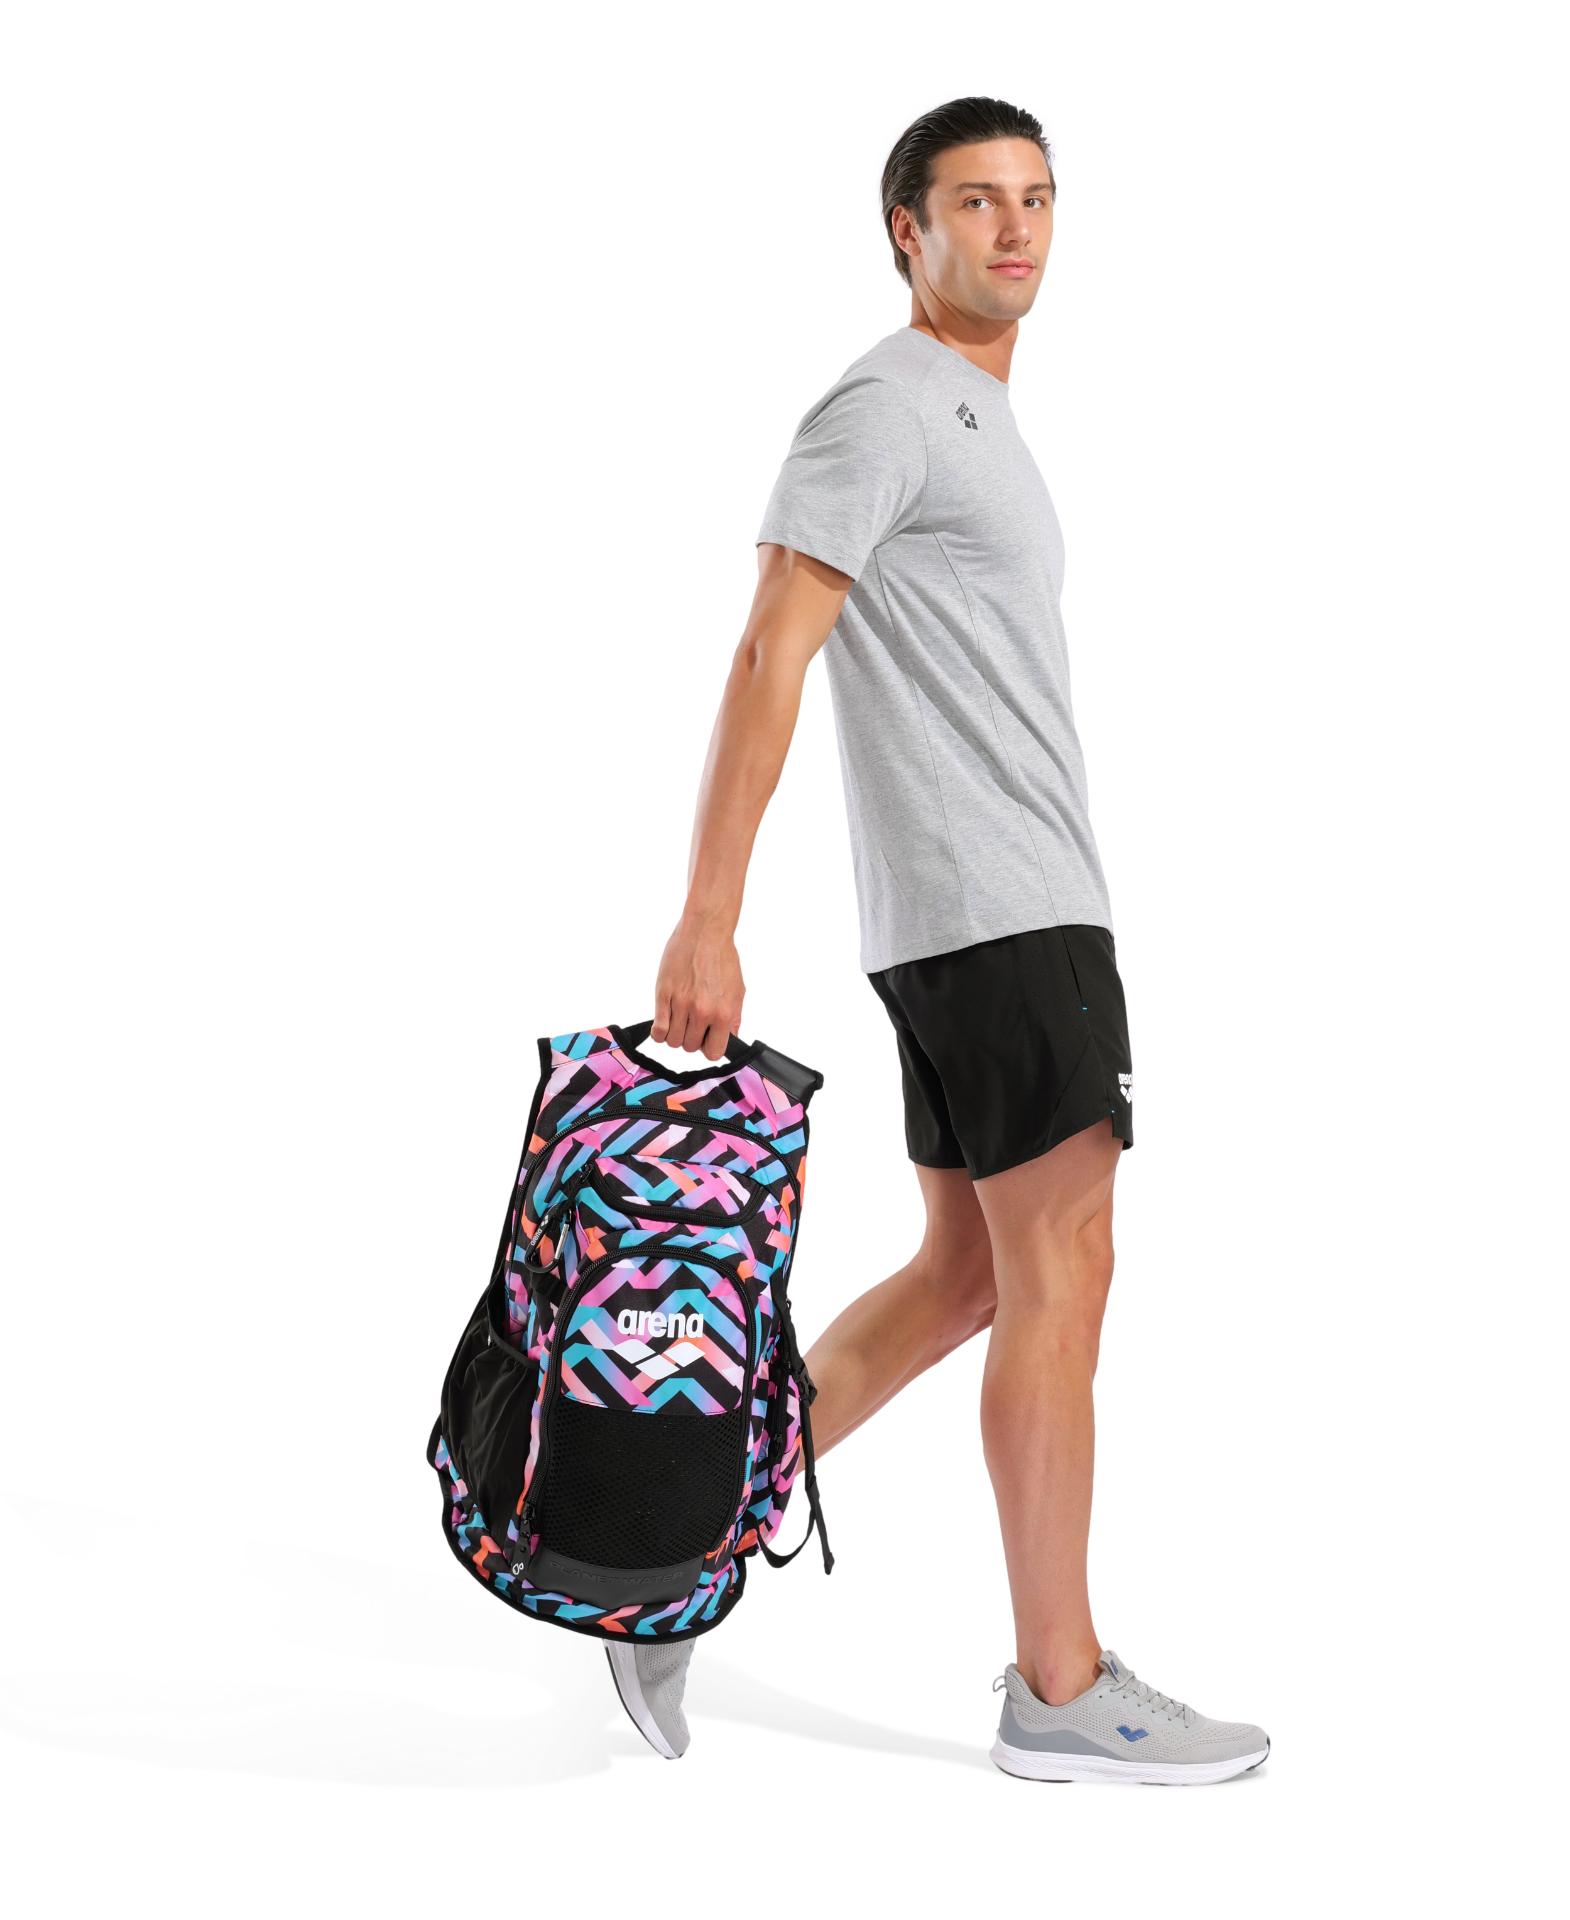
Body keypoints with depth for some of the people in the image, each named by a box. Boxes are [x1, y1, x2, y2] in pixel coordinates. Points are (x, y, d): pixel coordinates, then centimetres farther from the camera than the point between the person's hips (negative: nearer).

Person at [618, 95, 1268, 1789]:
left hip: (1019, 904, 10)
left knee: (968, 1273, 12)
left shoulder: (983, 426, 22)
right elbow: (767, 664, -16)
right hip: (997, 908, -10)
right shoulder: (883, 406, -8)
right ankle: (1060, 1690, 0)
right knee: (1061, 1272, -6)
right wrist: (704, 925, -22)